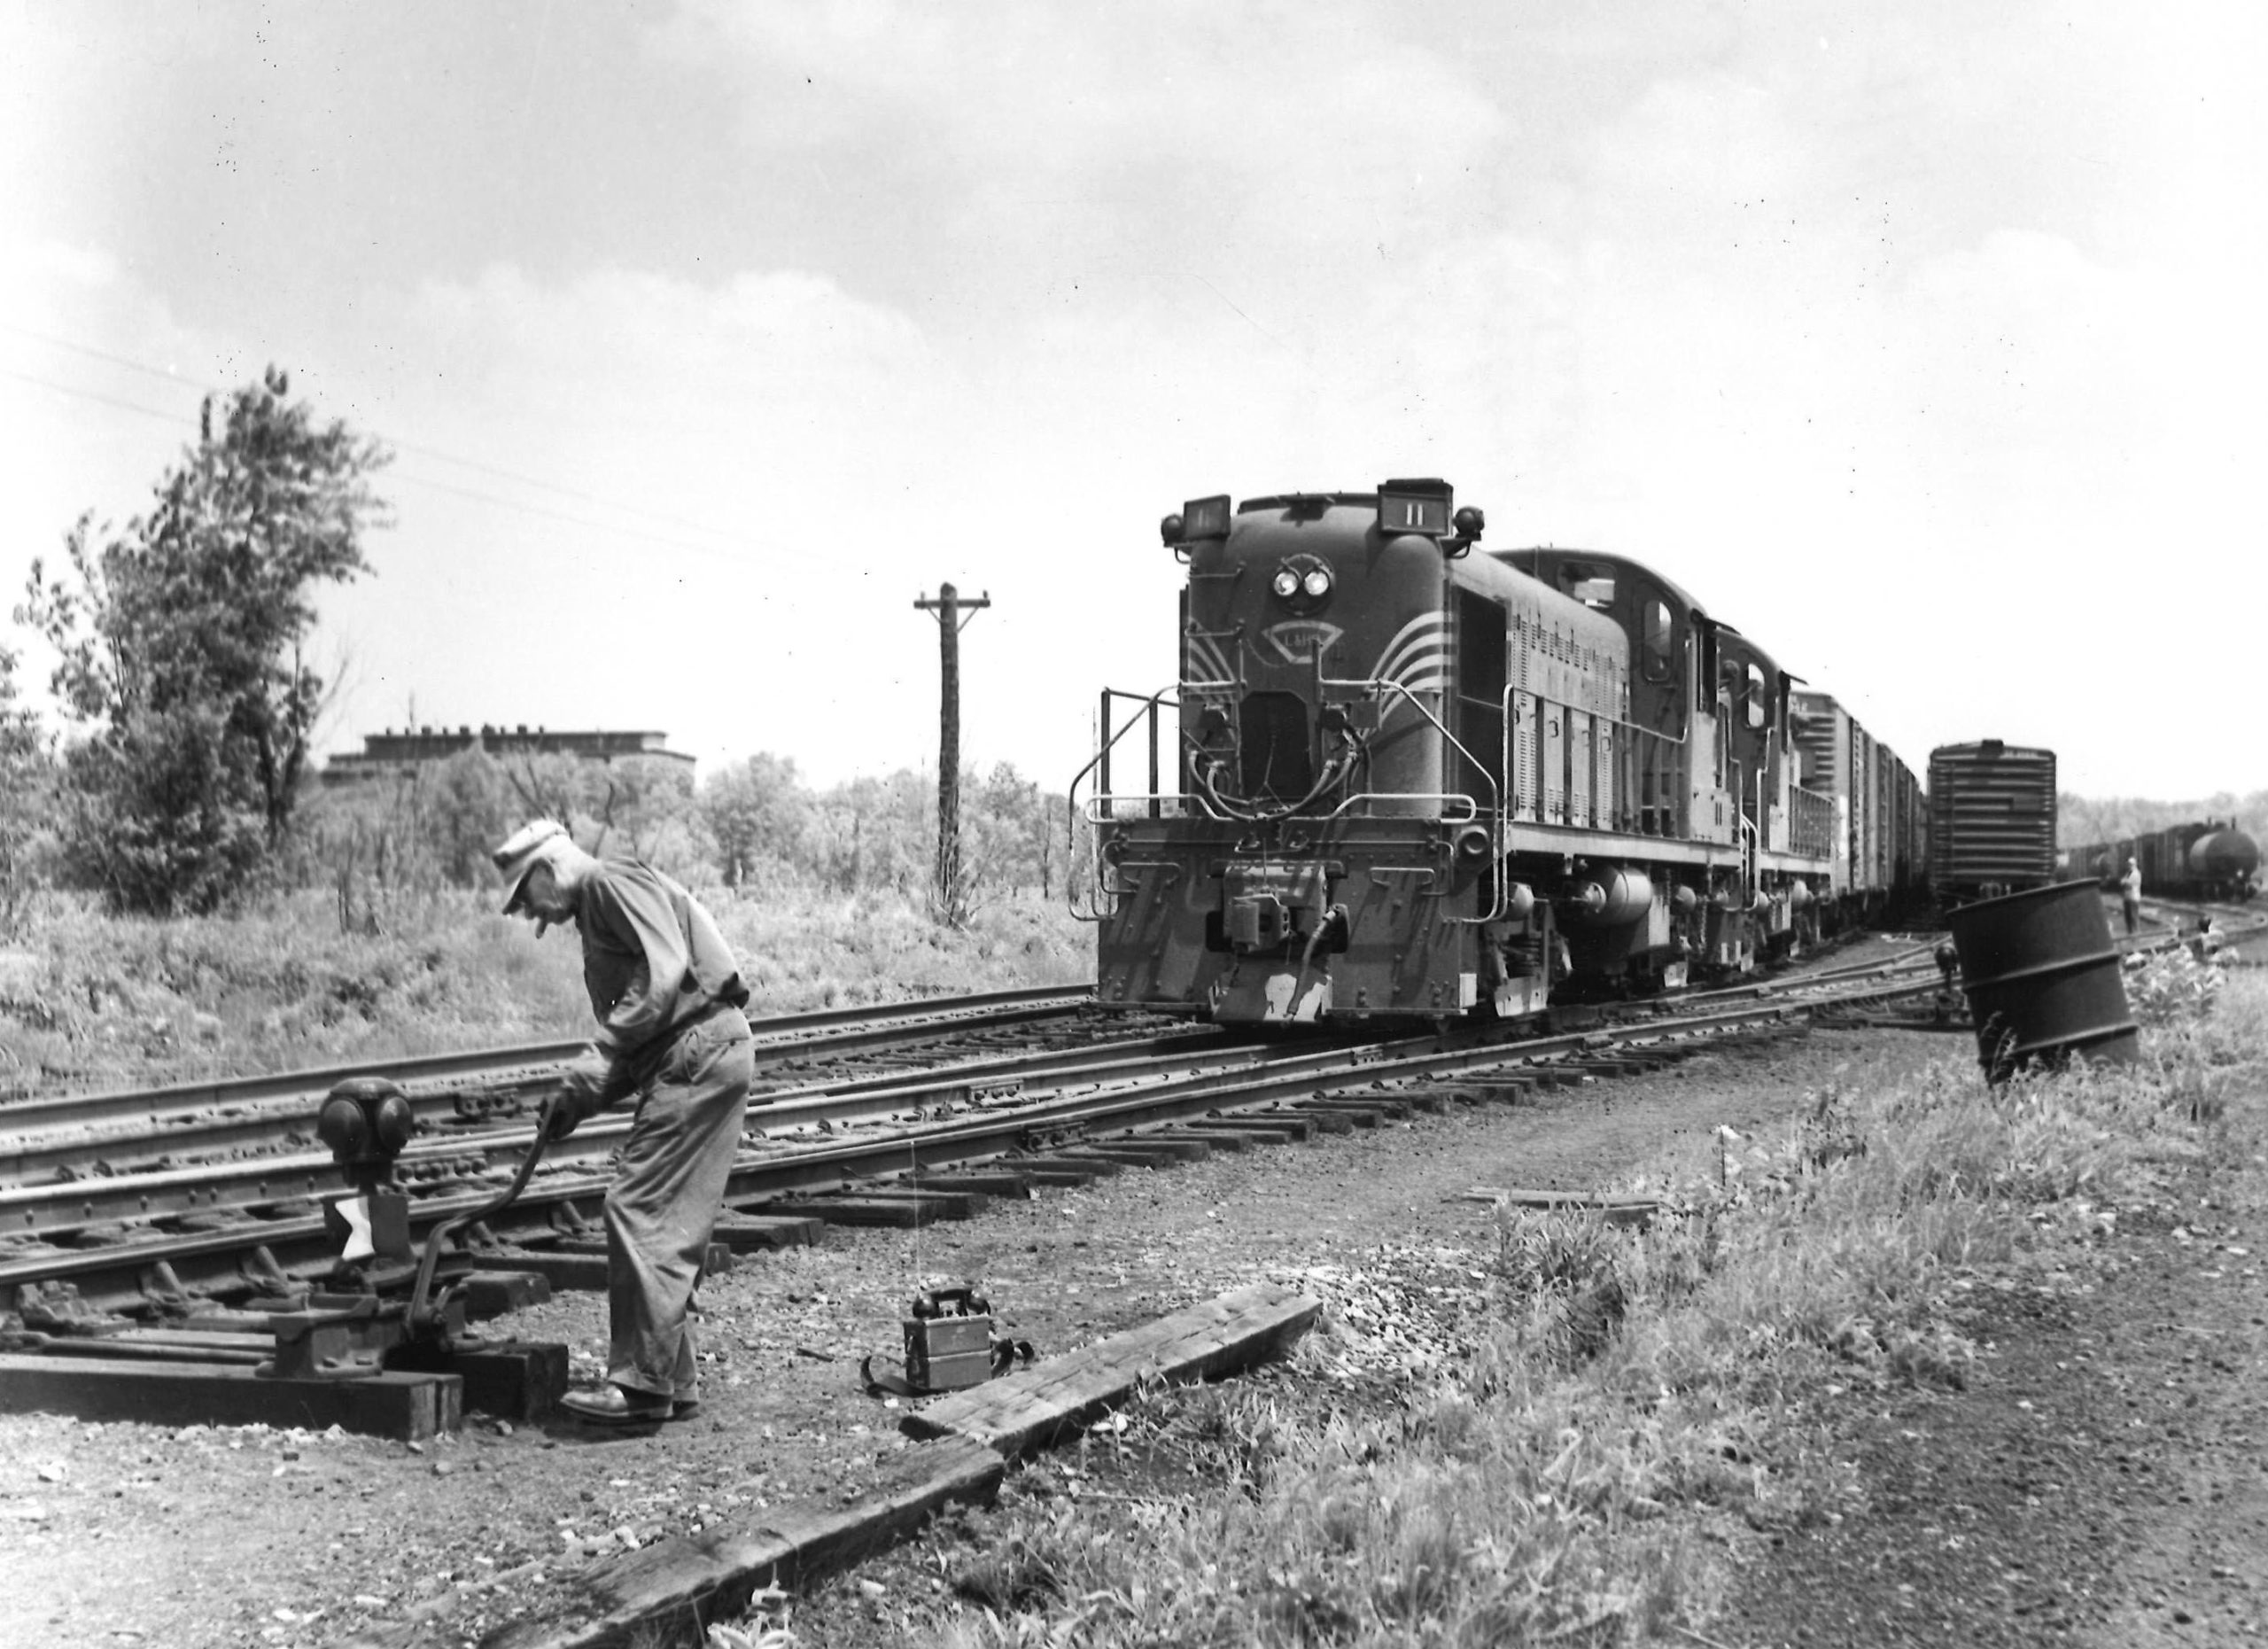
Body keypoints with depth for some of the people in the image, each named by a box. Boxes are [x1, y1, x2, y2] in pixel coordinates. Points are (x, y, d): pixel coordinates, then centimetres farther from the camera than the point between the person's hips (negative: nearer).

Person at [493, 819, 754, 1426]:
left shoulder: (613, 883, -4)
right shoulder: (596, 913, 26)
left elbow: (666, 971, -20)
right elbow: (635, 1036, 22)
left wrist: (596, 1067, -17)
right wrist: (584, 1093, 7)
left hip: (700, 1052, -10)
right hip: (692, 1061, 10)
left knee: (639, 1212, -11)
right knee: (670, 1227, 11)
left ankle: (642, 1384, -11)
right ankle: (673, 1382, 16)